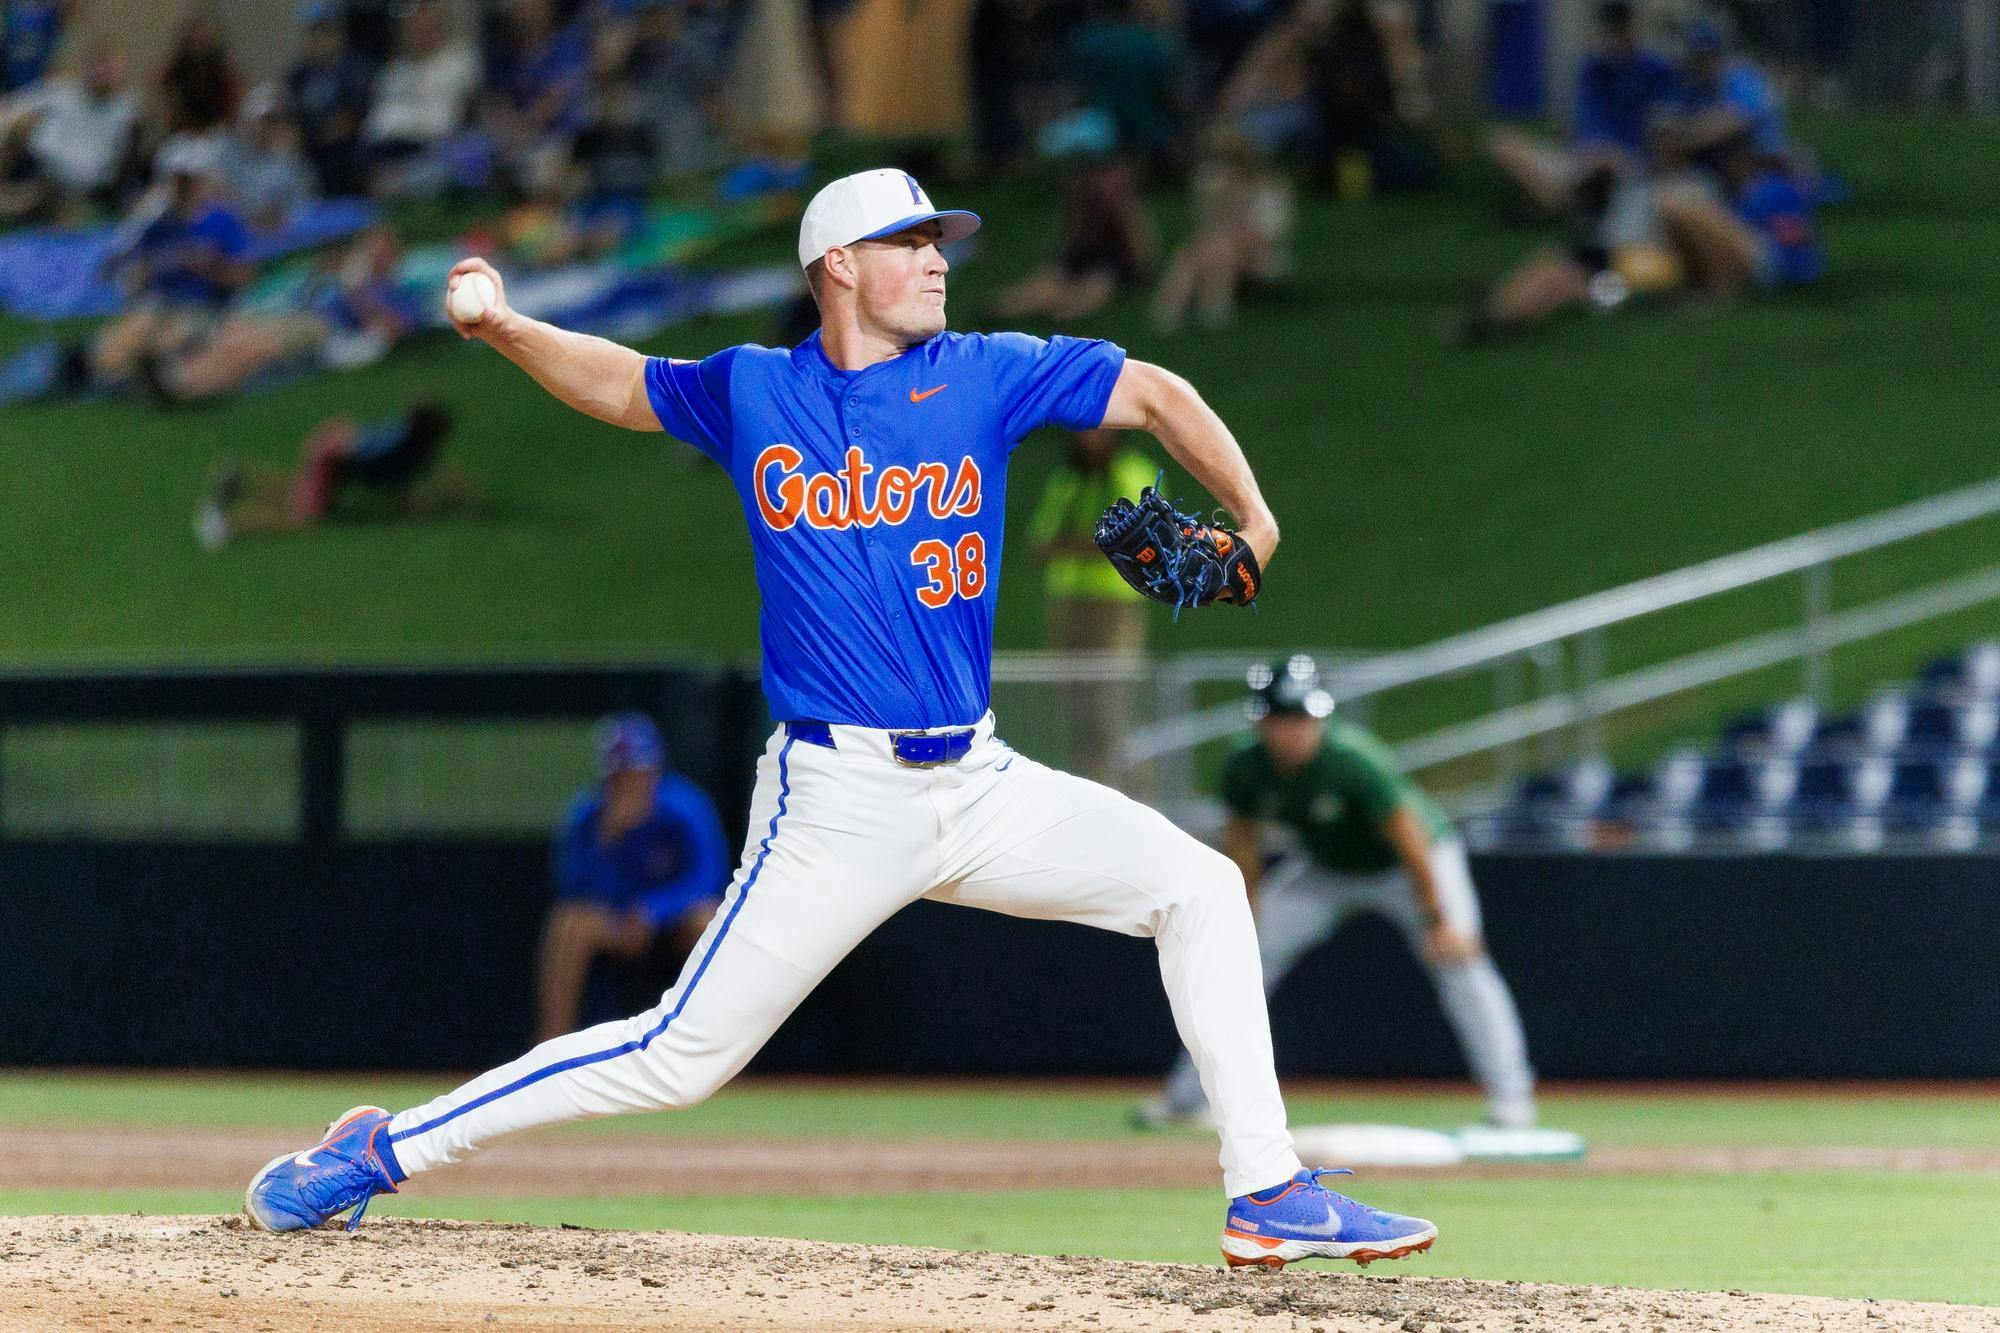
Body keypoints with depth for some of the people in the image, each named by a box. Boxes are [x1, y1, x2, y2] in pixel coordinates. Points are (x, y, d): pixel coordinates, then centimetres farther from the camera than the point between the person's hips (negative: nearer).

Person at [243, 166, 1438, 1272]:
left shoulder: (983, 375, 4)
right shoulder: (750, 392, 3)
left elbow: (1152, 393, 3)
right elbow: (620, 383, 19)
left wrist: (1252, 520, -12)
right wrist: (506, 330, 2)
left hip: (979, 788, 3)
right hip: (837, 804, -3)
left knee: (1198, 888, -8)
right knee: (680, 1058, -7)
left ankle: (1269, 1193, -4)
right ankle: (383, 1150, 4)